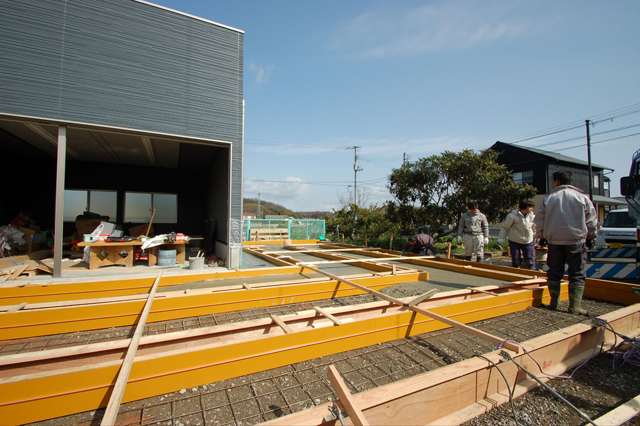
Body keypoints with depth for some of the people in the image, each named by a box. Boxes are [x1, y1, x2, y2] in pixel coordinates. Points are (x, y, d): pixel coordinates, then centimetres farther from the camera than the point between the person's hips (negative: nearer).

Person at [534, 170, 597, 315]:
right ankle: (575, 306, 3)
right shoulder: (582, 197, 0)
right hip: (576, 242, -1)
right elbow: (592, 221, 5)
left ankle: (553, 303, 15)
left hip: (554, 242, 1)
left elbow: (539, 221, 5)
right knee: (577, 274, 4)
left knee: (554, 273, 9)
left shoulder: (548, 199, 2)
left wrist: (541, 237, 19)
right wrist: (590, 238, 19)